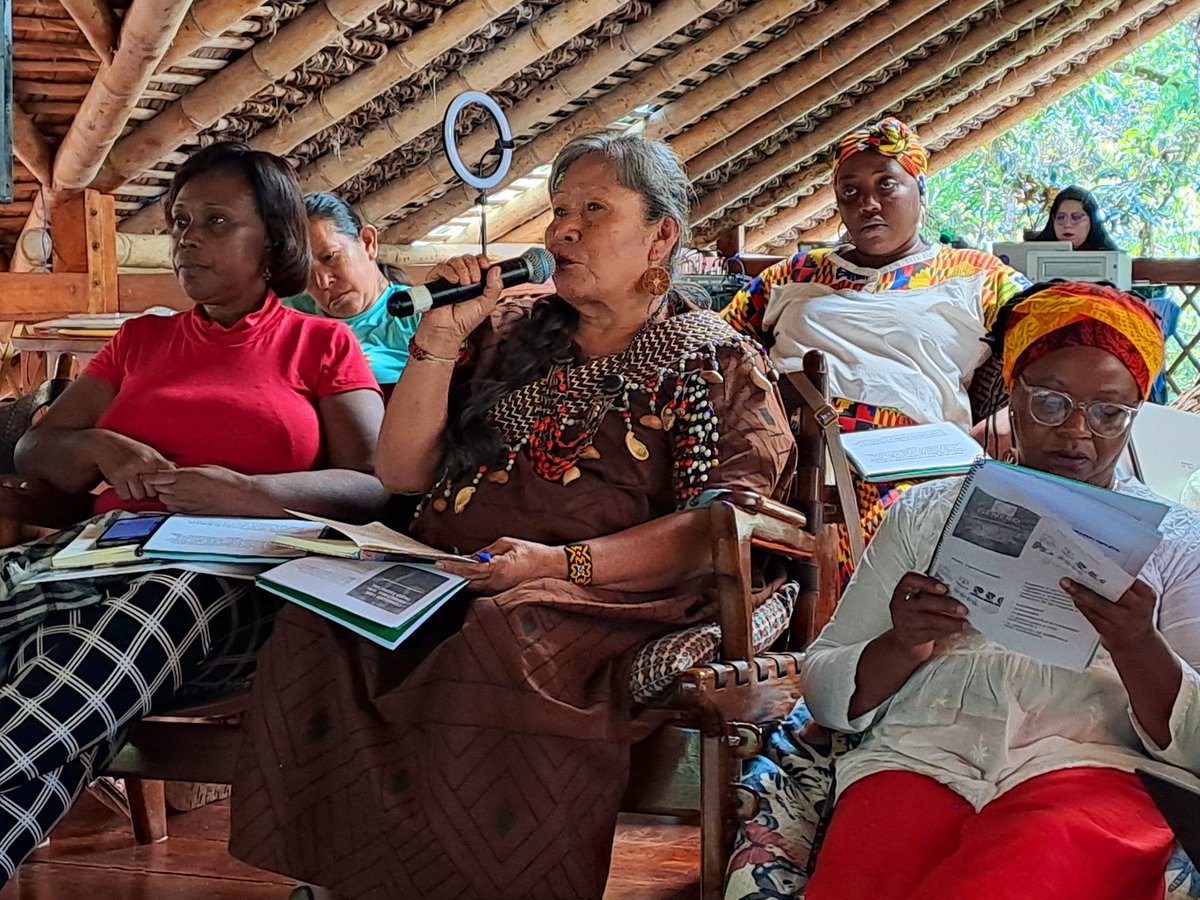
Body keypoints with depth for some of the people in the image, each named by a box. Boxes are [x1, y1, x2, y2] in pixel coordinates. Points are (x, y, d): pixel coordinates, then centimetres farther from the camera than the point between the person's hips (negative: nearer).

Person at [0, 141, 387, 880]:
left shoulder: (321, 344, 14)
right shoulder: (141, 340, 27)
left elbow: (376, 486, 1)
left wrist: (248, 493, -16)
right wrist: (99, 449, -2)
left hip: (238, 574, -4)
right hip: (106, 550, 4)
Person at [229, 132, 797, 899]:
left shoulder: (718, 362, 9)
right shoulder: (511, 335, 21)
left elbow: (724, 527, -6)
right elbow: (402, 473, 16)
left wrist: (565, 562, -18)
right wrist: (441, 338, 3)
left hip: (603, 606, -4)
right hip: (449, 583, 4)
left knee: (501, 641, -38)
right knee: (322, 625, -27)